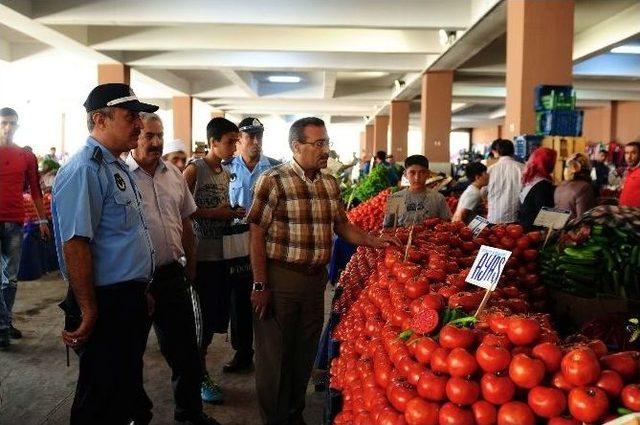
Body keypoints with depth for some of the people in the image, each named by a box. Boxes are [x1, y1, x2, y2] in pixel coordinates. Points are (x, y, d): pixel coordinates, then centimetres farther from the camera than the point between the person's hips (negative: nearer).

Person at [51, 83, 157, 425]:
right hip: (106, 304, -9)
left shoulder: (117, 166, 12)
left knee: (127, 387, 22)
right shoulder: (84, 170, -19)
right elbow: (74, 245, -24)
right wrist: (87, 312, -22)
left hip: (130, 300, 10)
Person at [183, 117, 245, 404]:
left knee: (216, 316, 12)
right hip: (200, 254, -7)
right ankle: (200, 377, 14)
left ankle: (198, 367, 28)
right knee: (203, 318, 0)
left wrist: (233, 213, 3)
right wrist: (214, 213, -18)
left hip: (221, 253, 7)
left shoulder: (225, 174, 15)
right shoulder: (194, 170, -9)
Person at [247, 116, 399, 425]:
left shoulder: (330, 184, 8)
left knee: (305, 352, 17)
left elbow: (341, 226, 16)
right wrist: (260, 285, -14)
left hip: (316, 279, 6)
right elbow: (257, 235, -12)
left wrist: (372, 241, -1)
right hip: (280, 279, -6)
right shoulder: (273, 181, -11)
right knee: (275, 354, 6)